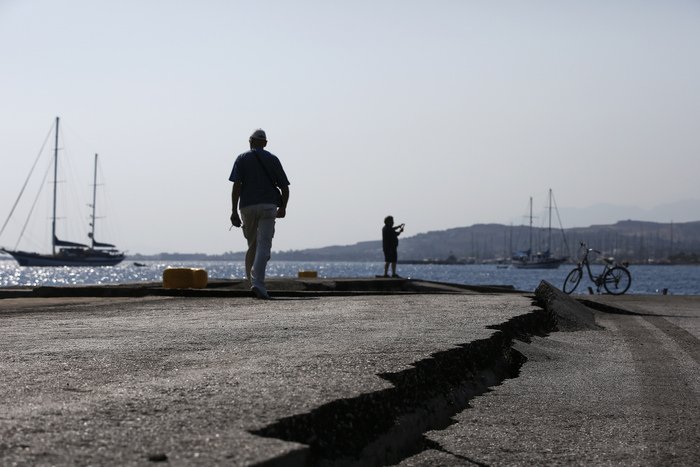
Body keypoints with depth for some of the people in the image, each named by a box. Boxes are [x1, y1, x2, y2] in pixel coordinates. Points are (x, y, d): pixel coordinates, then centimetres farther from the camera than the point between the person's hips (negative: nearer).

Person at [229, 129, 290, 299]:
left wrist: (234, 211, -7)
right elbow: (284, 187, 7)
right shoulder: (273, 159, 10)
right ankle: (257, 283, -25)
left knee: (252, 245, 16)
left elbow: (236, 185, -5)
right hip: (268, 207, -1)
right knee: (264, 246, -9)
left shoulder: (242, 159, 8)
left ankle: (251, 281, 19)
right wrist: (283, 208, 22)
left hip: (247, 207, 1)